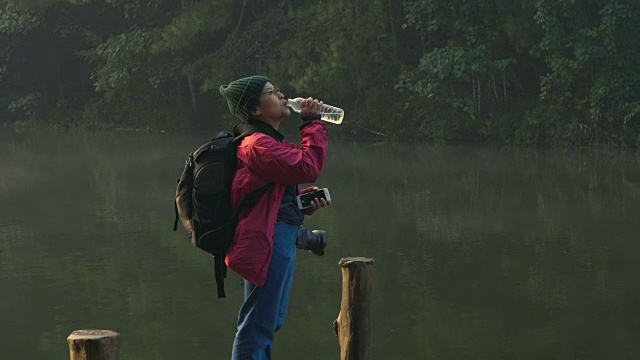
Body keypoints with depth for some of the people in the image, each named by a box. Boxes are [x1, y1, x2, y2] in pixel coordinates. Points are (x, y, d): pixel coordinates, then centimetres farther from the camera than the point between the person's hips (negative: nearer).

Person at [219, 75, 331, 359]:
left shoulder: (271, 143, 18)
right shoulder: (259, 145, -17)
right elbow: (308, 168, -24)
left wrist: (306, 202, 5)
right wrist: (313, 123, -14)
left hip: (280, 239, 11)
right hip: (267, 242, -11)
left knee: (269, 322, 19)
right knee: (258, 325, -6)